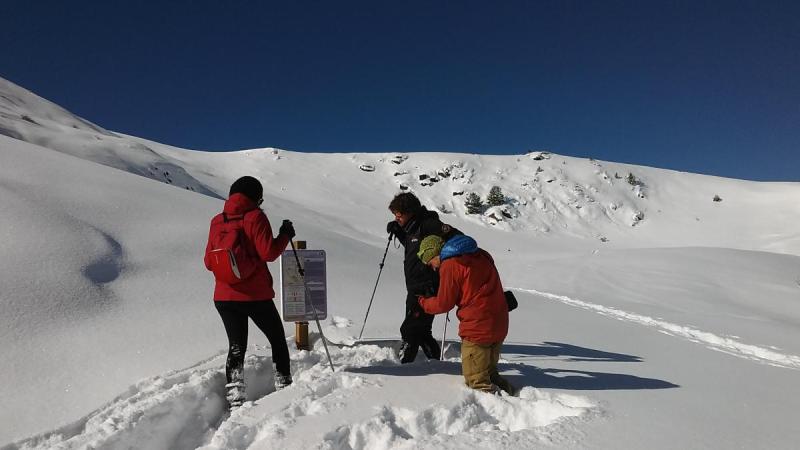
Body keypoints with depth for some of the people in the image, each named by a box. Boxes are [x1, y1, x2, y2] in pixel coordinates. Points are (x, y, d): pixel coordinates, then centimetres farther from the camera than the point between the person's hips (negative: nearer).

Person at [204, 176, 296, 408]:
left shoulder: (217, 221, 7)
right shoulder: (255, 217, -9)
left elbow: (209, 262, 10)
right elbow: (269, 253, -17)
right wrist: (285, 235, -2)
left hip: (224, 297, 5)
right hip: (256, 296, -4)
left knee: (236, 347, 13)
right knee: (278, 340, 15)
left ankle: (235, 399, 7)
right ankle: (284, 385, 20)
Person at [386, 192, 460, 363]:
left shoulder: (428, 225, -17)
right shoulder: (412, 227, 10)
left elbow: (457, 238, -21)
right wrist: (397, 231, 14)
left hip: (427, 290, -10)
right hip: (414, 290, 10)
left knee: (409, 330, -8)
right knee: (420, 331, 19)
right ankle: (436, 362, 32)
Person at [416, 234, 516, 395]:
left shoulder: (449, 265, -11)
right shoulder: (480, 255, 13)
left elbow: (443, 304, -5)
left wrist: (423, 302, 13)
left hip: (477, 328, -8)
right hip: (500, 324, 8)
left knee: (477, 381, 4)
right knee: (489, 372, 23)